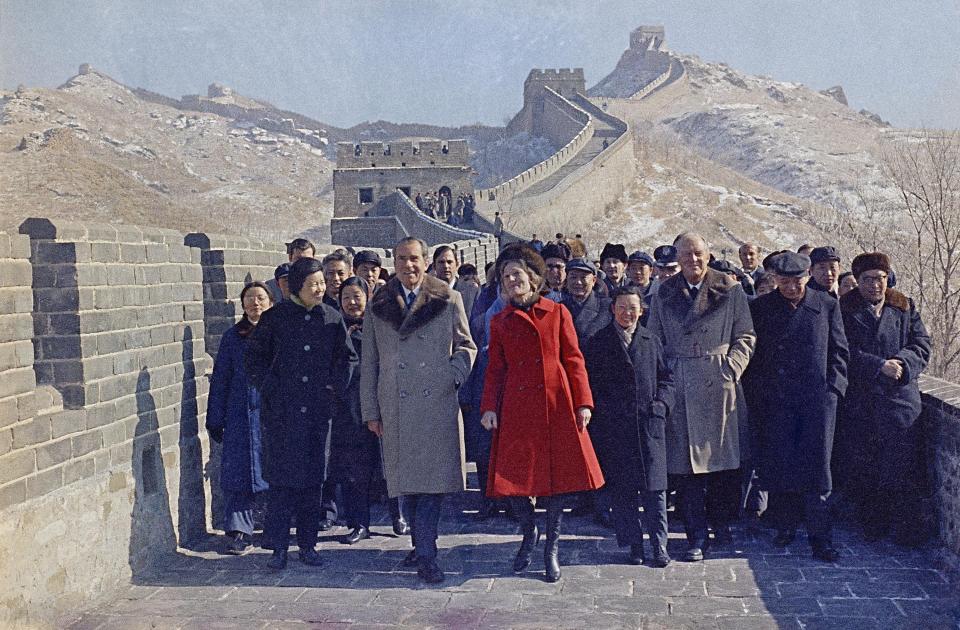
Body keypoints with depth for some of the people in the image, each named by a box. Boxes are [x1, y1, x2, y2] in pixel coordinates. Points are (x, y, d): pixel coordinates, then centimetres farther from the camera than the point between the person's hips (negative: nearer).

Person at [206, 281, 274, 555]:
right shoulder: (232, 337, 6)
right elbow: (220, 380, 8)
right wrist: (215, 420, 4)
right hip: (241, 417, 1)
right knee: (238, 470, -3)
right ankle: (239, 531, 1)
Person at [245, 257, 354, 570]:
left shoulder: (332, 319, 5)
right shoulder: (274, 318, -1)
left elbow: (347, 356, 14)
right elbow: (253, 356, 5)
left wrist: (334, 386, 2)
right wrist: (270, 388, -5)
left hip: (318, 412, 2)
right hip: (281, 412, -2)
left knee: (313, 479, 6)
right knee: (282, 479, -1)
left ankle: (307, 544, 16)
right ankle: (279, 547, 8)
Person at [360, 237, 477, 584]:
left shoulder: (448, 300, 6)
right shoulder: (378, 306, 10)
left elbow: (466, 346, 13)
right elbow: (369, 363, 12)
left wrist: (452, 376, -5)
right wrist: (370, 410, 8)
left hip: (437, 402, -2)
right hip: (395, 406, 2)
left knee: (432, 478, -8)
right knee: (406, 480, 6)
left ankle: (426, 555, -6)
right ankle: (422, 545, 21)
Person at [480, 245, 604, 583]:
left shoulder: (558, 313, 5)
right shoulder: (500, 321, 10)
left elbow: (574, 361, 3)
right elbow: (495, 369, 10)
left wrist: (583, 402, -4)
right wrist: (489, 407, -1)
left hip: (556, 405, -1)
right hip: (517, 409, 2)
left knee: (558, 471, 1)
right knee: (514, 475, 0)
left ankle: (552, 546, 17)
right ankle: (528, 532, 27)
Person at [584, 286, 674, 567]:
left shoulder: (652, 342, 12)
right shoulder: (598, 343, 6)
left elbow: (666, 378, 13)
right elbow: (589, 383, 5)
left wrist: (661, 403, -2)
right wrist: (600, 410, -5)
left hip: (648, 424, 1)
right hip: (612, 427, -1)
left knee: (654, 486, -1)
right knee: (622, 490, 3)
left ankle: (659, 546, 6)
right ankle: (634, 544, 12)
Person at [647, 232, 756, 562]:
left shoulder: (730, 289, 4)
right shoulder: (664, 293, 8)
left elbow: (745, 336, 6)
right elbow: (655, 340, 11)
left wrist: (731, 369, -5)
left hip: (719, 382, 0)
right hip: (680, 385, 0)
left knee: (723, 456, 4)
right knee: (687, 461, -1)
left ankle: (722, 522, 24)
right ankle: (696, 536, 6)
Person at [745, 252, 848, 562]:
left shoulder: (827, 306, 5)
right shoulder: (760, 308, 4)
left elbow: (839, 351, 9)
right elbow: (752, 355, 6)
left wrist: (833, 388, 0)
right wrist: (756, 396, 0)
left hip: (818, 398, -1)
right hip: (775, 400, 1)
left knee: (816, 465, -2)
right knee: (779, 464, 2)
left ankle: (820, 537, 4)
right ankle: (785, 526, 18)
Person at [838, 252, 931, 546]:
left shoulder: (905, 308, 12)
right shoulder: (844, 310, 4)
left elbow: (922, 346, 7)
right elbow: (845, 353, -5)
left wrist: (902, 364, -12)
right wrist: (880, 366, -15)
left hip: (900, 398, 1)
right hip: (859, 401, -1)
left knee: (903, 465, -2)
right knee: (862, 467, 2)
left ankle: (904, 526, 8)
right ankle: (872, 523, 15)